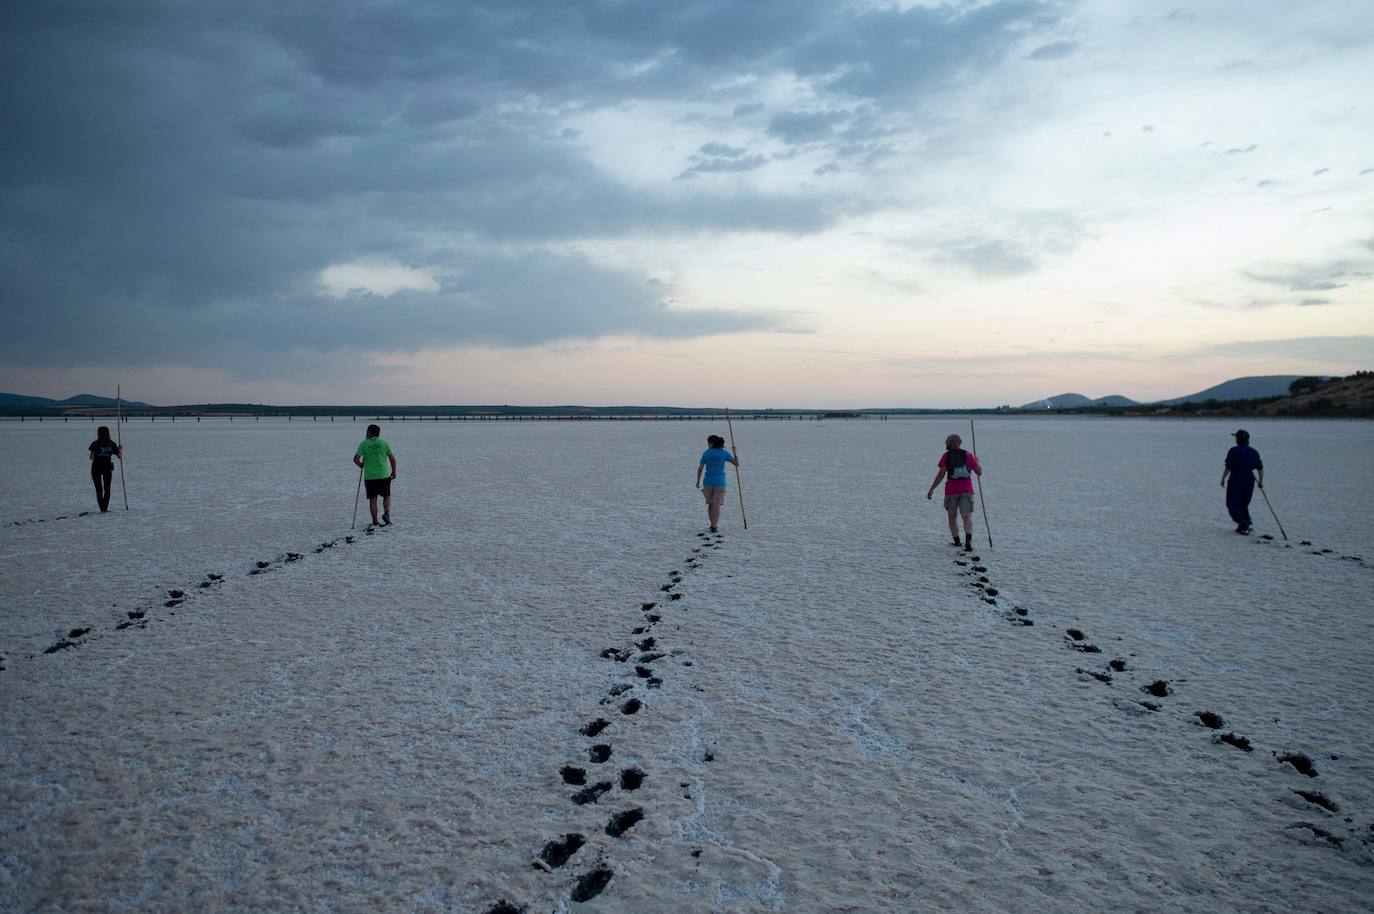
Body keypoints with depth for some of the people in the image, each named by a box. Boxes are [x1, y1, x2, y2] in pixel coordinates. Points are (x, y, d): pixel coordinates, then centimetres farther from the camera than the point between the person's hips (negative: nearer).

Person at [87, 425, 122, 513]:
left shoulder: (95, 444, -9)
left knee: (99, 489, 6)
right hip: (108, 468, 2)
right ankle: (105, 508, 12)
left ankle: (102, 509, -1)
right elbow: (120, 457, 1)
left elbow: (92, 457, -17)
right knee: (107, 489, 14)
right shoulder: (112, 444, -1)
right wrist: (120, 450, 19)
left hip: (96, 468, -2)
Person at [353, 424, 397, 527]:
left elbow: (356, 459, -6)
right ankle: (386, 513, -8)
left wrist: (361, 465, 15)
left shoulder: (364, 444, 0)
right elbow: (392, 459, 5)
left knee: (372, 499, 7)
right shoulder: (384, 443, 3)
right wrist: (393, 472, 16)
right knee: (387, 496, 15)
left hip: (369, 476, 0)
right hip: (384, 475, 0)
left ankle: (375, 521, 7)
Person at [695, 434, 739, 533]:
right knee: (717, 505, -3)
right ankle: (714, 527, -11)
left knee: (710, 504, 16)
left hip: (708, 482, 2)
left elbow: (700, 469, 0)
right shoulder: (724, 453, -1)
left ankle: (713, 524, 25)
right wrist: (735, 454, 19)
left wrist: (698, 481, 11)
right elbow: (737, 464, 5)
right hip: (719, 483, -1)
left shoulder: (706, 453, 0)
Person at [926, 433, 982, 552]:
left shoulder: (946, 456, 1)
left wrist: (932, 488, -6)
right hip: (966, 490, 1)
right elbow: (979, 472, 12)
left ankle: (957, 542, 17)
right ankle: (968, 540, -28)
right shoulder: (968, 455, 7)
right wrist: (977, 462, 32)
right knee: (967, 516, -6)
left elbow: (942, 473, -8)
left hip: (951, 490, -1)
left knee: (952, 516, 15)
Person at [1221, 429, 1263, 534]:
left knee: (1232, 504, 1)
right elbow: (1260, 468, 7)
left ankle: (1242, 521, -20)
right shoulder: (1254, 452, 6)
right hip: (1249, 480, 6)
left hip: (1236, 481, -6)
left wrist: (1223, 479, -1)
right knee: (1243, 504, 19)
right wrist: (1261, 482, 16)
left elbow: (1228, 468, -13)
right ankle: (1247, 524, 13)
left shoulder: (1233, 451, -11)